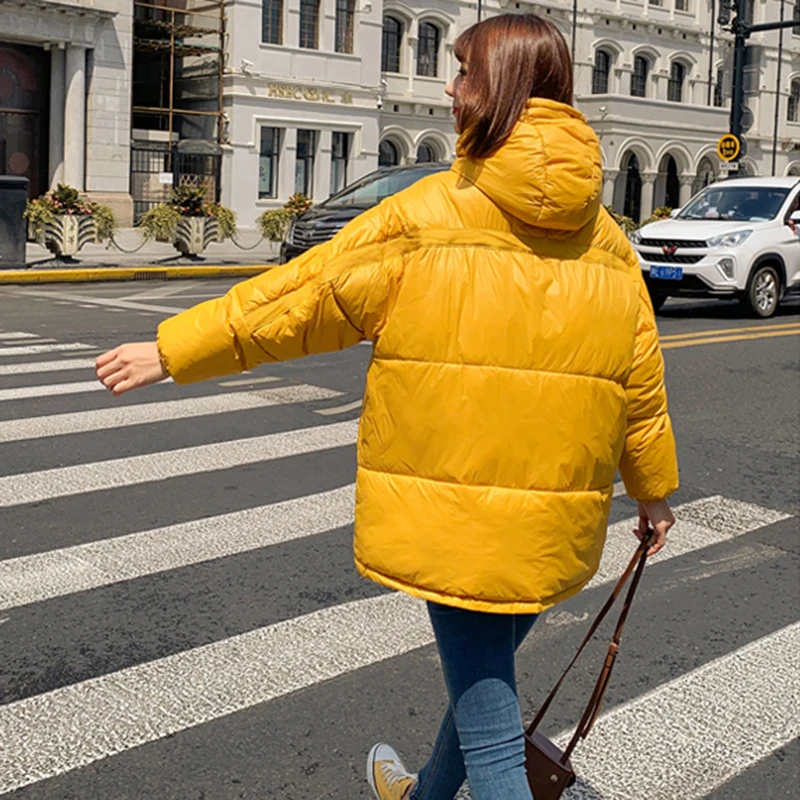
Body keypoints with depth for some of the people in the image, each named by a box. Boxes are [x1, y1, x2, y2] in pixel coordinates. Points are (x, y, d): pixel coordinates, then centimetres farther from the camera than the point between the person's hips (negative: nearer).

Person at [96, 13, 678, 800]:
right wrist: (653, 486, 23)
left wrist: (175, 349, 1)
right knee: (484, 673, 27)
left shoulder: (430, 215, -10)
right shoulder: (605, 239, 5)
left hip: (457, 516, -6)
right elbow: (640, 380, 9)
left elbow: (309, 294, -8)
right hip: (560, 521, 6)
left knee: (489, 734, 2)